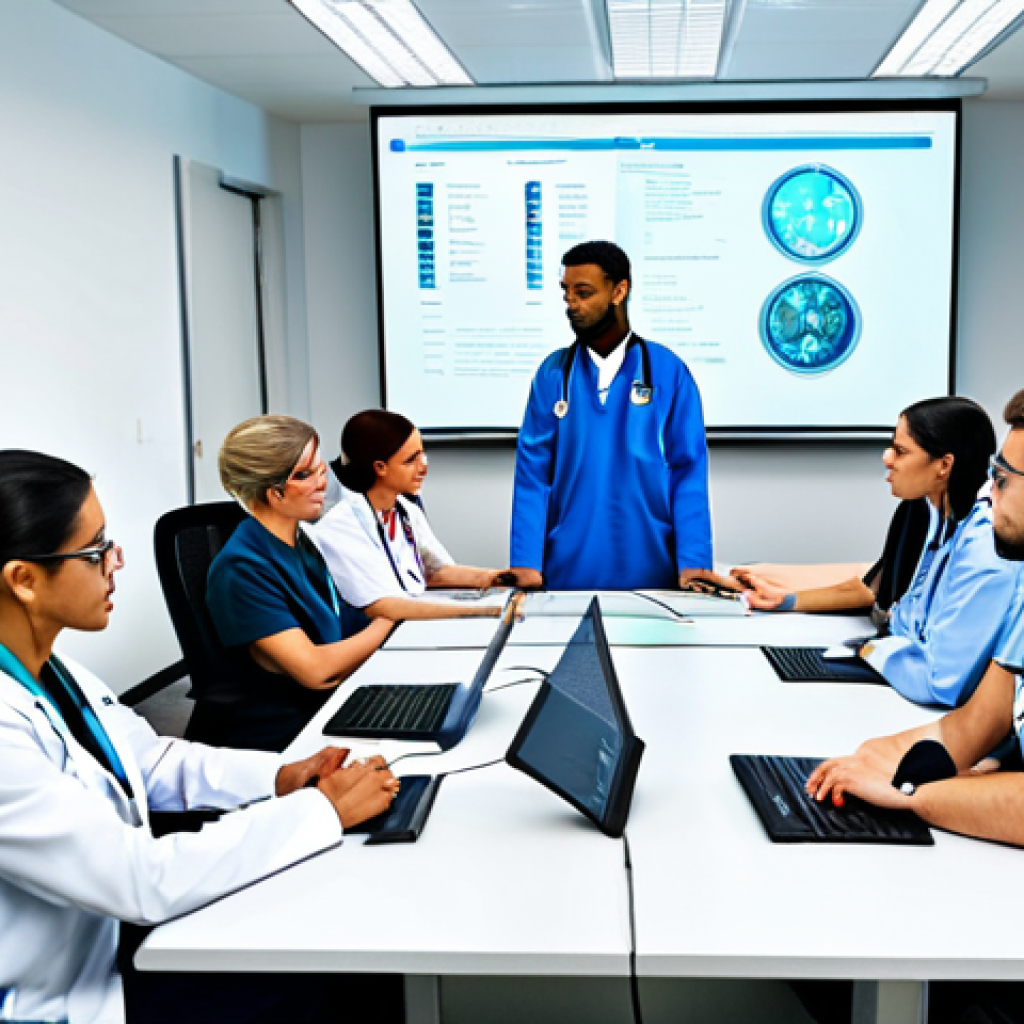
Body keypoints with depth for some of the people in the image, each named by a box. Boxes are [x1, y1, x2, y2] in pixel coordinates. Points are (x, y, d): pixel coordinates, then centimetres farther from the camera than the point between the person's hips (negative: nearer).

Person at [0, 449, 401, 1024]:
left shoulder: (48, 672, -3)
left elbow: (152, 761, 8)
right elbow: (144, 880, -29)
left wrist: (280, 777, -7)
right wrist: (323, 809, -22)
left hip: (107, 947, 7)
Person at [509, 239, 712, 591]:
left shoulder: (667, 370, -1)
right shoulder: (553, 373, 2)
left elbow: (689, 472, -2)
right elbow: (533, 472, -1)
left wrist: (693, 563, -10)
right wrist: (525, 563, -9)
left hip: (651, 570, -1)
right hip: (569, 571, 1)